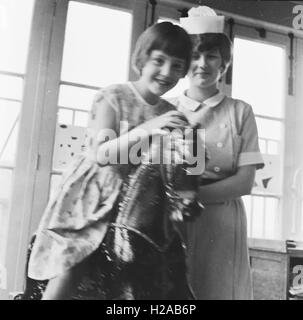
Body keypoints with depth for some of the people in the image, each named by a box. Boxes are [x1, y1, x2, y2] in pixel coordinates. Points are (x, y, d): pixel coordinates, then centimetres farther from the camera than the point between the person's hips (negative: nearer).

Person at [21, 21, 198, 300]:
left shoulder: (172, 114, 7)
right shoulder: (114, 97, -5)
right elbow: (101, 154, -15)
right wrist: (145, 129, -28)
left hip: (140, 207, 4)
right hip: (96, 198, -4)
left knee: (125, 285, 1)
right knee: (69, 270, -12)